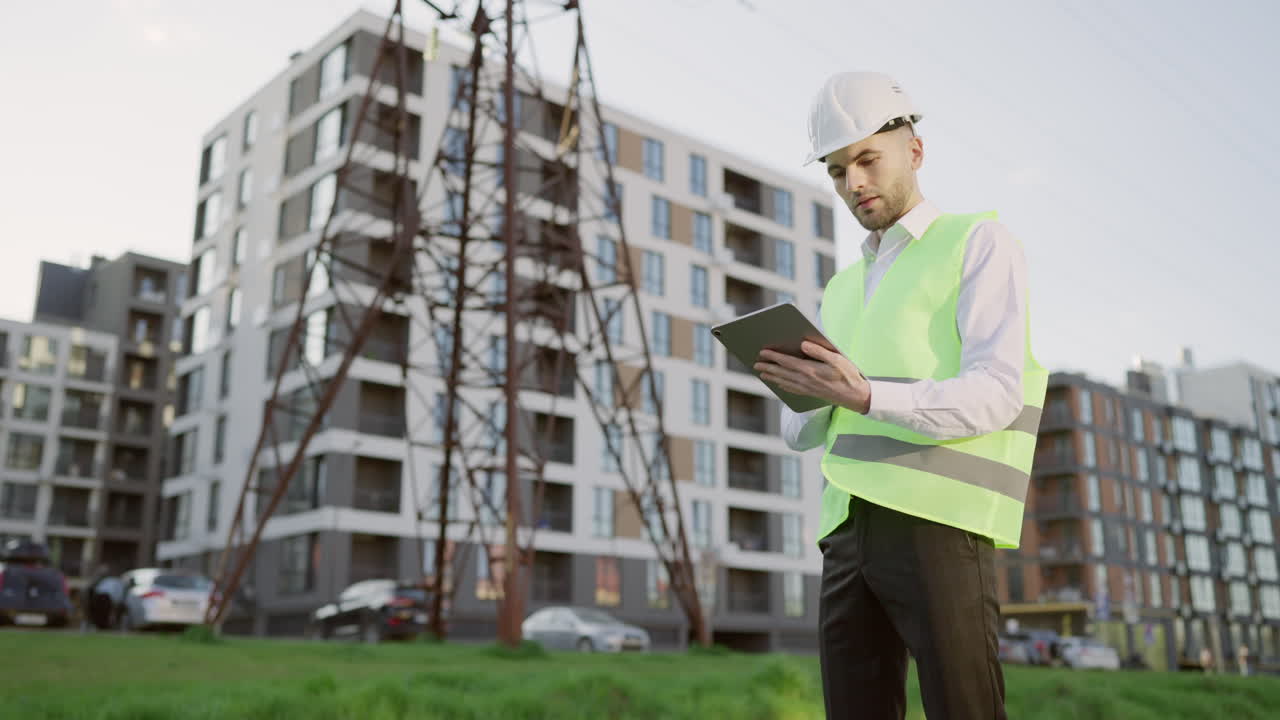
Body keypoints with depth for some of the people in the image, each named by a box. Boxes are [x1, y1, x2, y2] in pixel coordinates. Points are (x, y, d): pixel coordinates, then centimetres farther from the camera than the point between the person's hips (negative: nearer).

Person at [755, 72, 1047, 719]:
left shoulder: (981, 243, 5)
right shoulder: (842, 289, 24)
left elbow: (994, 395, -9)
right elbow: (801, 432, 18)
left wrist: (866, 397, -25)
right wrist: (809, 389, -7)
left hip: (938, 523, -6)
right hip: (848, 533, 6)